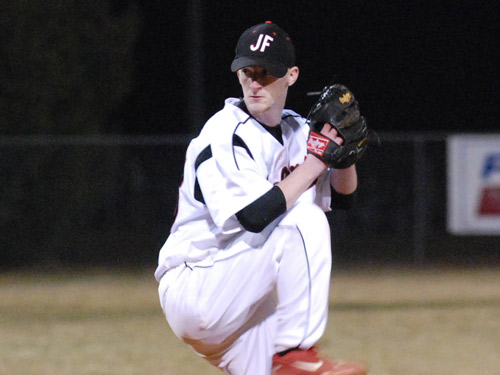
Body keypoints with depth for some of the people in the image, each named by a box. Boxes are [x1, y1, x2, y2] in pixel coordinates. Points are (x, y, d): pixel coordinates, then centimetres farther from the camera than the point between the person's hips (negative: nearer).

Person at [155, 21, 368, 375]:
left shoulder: (296, 130, 10)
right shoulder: (224, 137, -16)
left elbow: (343, 196, 14)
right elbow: (255, 216, -28)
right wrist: (315, 161, -21)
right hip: (193, 290, -8)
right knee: (304, 220, -24)